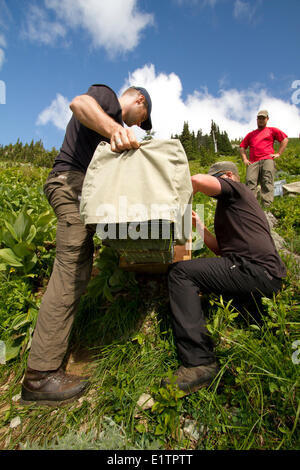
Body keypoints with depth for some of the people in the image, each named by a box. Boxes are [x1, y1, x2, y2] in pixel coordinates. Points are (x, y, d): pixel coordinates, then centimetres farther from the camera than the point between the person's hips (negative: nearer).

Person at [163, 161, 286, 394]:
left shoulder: (235, 188, 4)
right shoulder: (230, 205, 32)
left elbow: (198, 181, -19)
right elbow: (221, 248, 26)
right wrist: (199, 224, 20)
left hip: (256, 269, -11)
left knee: (180, 272, -20)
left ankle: (199, 363, -25)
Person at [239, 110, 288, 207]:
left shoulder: (272, 130, 24)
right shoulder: (250, 134, 31)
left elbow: (285, 139, 18)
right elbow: (242, 147, 29)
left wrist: (278, 153, 5)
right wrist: (245, 159, 12)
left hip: (267, 160, -2)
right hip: (253, 163, 2)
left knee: (267, 182, -20)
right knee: (250, 182, -21)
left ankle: (266, 207, -32)